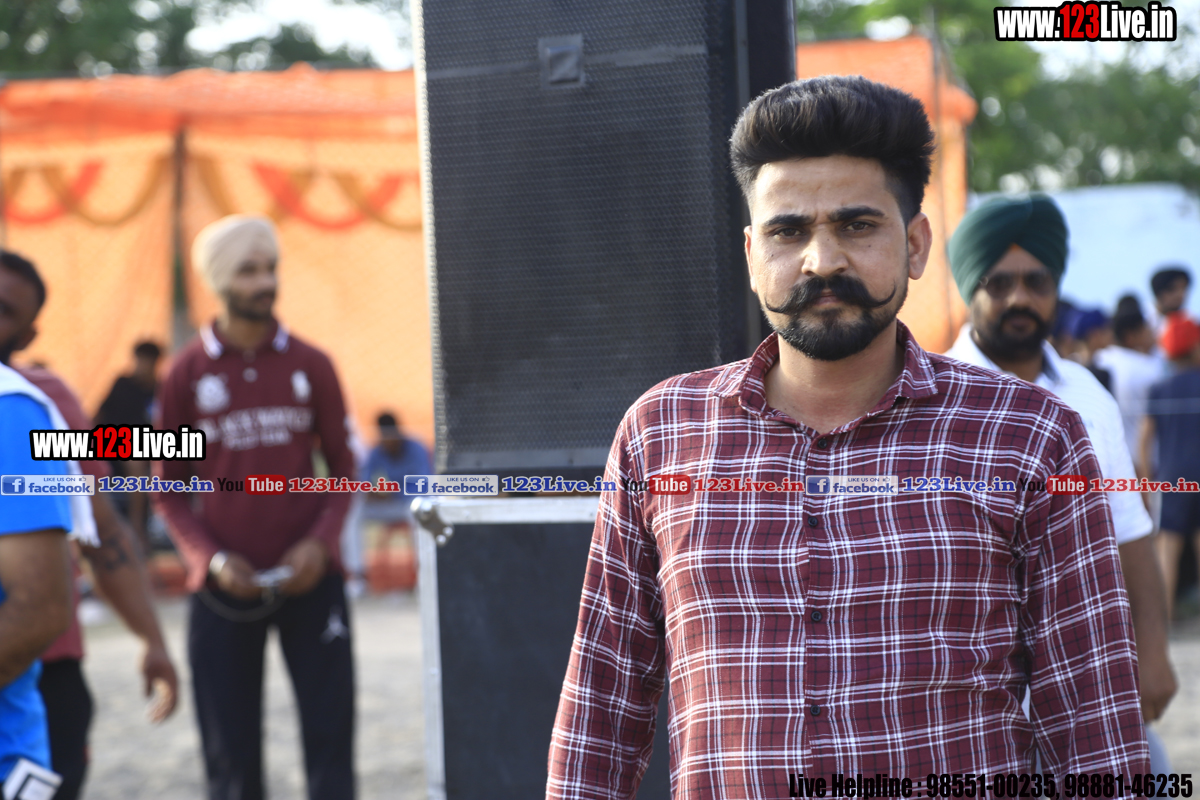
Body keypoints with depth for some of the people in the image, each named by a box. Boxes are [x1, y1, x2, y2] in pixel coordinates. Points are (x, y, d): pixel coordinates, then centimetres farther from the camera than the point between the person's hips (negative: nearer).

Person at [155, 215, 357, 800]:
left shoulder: (312, 366, 4)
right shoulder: (187, 374, 2)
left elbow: (343, 467, 7)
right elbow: (169, 491, 5)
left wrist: (320, 543, -10)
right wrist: (212, 558, -11)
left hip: (309, 577, 1)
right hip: (225, 585, 0)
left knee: (330, 734, -2)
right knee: (231, 751, 3)